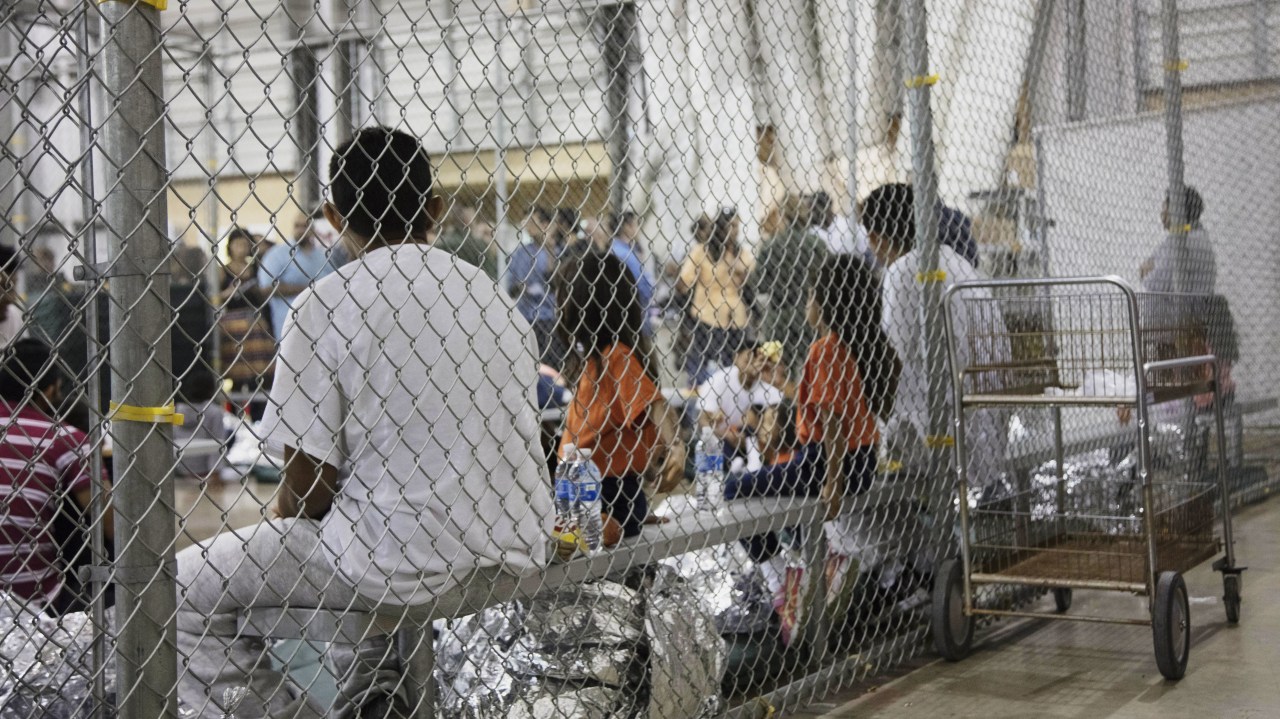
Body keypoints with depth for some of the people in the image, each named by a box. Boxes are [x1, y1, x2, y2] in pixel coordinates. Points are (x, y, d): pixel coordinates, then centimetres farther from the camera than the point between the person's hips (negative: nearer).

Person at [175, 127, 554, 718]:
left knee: (185, 588, 6)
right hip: (512, 556, 7)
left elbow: (309, 486, -10)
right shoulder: (495, 299, 9)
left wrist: (276, 526, 13)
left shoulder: (327, 306, -9)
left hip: (408, 563, -7)